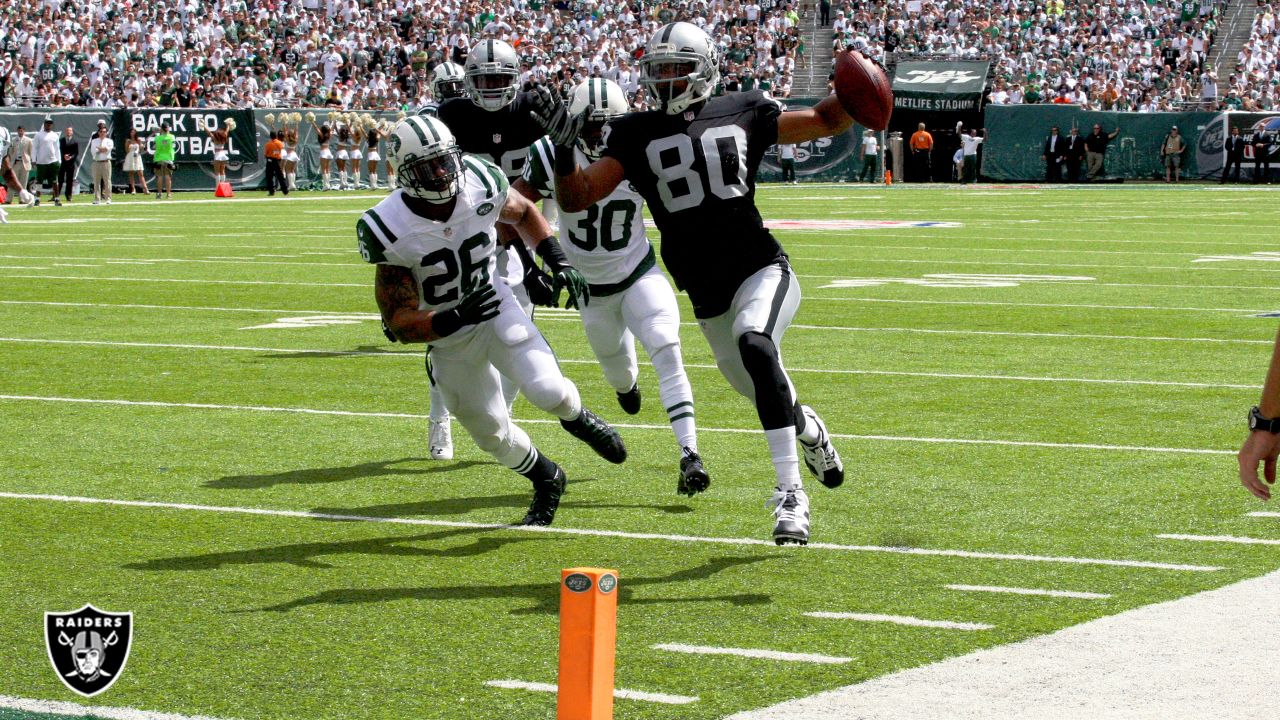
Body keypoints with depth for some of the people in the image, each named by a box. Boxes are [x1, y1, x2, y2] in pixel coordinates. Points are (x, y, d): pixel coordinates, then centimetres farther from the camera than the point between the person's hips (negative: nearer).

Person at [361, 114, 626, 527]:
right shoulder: (391, 232, -28)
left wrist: (559, 262, -4)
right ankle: (546, 480, 40)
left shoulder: (481, 186, -20)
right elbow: (400, 324, -26)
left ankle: (576, 418, 16)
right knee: (491, 434, 10)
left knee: (546, 390, -21)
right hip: (445, 335, -1)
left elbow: (523, 214, 7)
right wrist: (456, 318, -42)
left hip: (496, 307, 1)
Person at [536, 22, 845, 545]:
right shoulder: (635, 135, 3)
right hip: (706, 295, 3)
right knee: (761, 388, 15)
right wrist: (562, 148, -23)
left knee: (755, 346, -33)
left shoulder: (743, 114, 2)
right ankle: (807, 428, 56)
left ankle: (790, 491, -32)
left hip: (761, 270, -3)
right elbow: (577, 199, -5)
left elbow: (826, 121, 11)